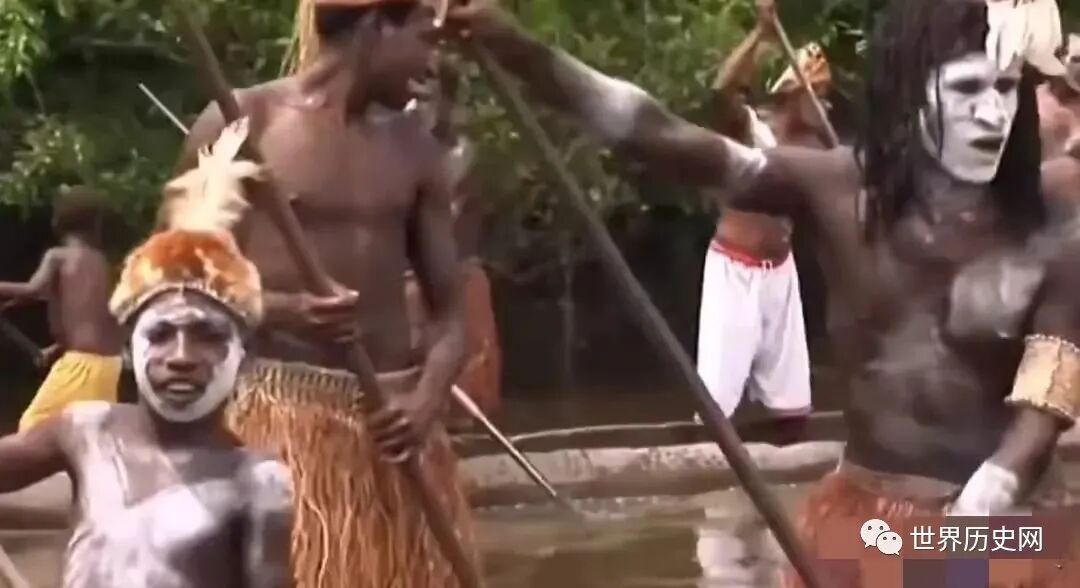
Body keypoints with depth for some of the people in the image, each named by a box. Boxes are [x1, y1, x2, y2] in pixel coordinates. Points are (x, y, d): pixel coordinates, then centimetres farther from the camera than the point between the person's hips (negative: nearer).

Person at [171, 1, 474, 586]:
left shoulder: (414, 146, 11)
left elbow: (448, 307, 10)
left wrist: (427, 399, -10)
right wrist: (281, 309, -24)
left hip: (391, 423, 5)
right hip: (279, 419, -5)